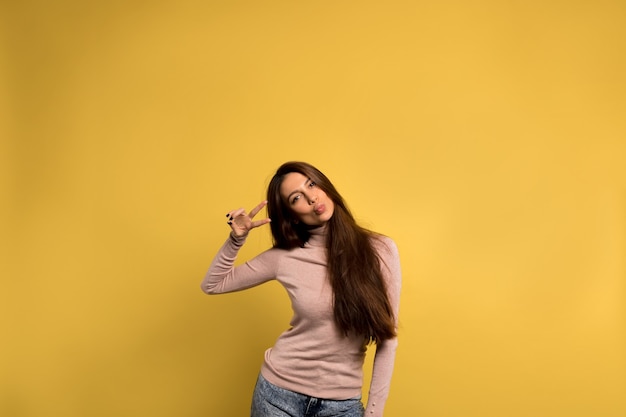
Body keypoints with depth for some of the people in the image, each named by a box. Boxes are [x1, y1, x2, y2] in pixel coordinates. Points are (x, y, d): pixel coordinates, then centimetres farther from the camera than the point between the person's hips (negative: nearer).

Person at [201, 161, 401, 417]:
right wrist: (237, 239, -9)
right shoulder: (284, 257, -7)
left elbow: (387, 338, -5)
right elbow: (212, 285, 5)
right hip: (280, 391, 1)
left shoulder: (380, 250, -10)